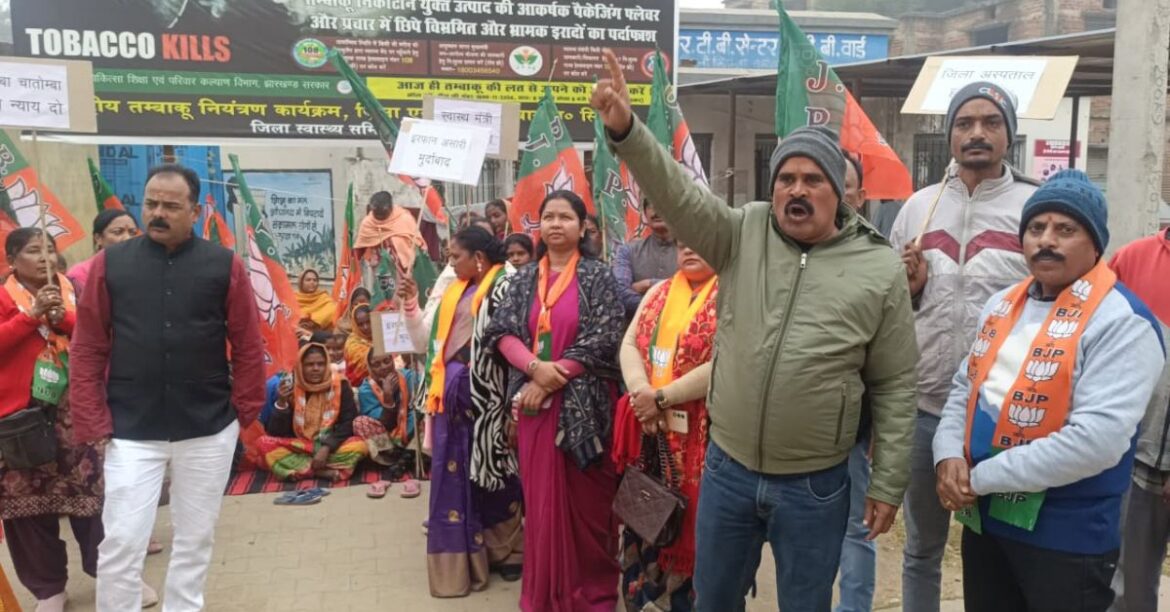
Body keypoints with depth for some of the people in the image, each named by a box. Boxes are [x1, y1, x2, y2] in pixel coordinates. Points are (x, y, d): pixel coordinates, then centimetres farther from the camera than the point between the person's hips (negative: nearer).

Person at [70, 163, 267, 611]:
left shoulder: (225, 266, -2)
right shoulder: (110, 264, 0)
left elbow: (249, 347, 1)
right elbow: (87, 350, 1)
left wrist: (244, 412, -1)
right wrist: (93, 424, -4)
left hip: (209, 431, 1)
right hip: (130, 432, 0)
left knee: (195, 539, 14)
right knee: (120, 542, 1)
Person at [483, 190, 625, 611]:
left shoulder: (598, 276, -1)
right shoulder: (524, 279, 10)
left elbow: (604, 339, -10)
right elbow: (500, 332, 2)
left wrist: (552, 379, -14)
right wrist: (535, 366, -16)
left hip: (584, 403, -3)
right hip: (535, 402, 3)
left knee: (585, 498, 3)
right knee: (542, 497, 8)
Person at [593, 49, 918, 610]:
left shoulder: (881, 270, -6)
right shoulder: (743, 234, -1)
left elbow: (894, 386, -2)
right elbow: (678, 193, -15)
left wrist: (887, 484, -2)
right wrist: (626, 130, -31)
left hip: (815, 486, -2)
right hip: (727, 469, 2)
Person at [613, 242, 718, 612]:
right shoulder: (658, 291, 14)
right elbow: (630, 343, 7)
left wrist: (662, 398, -15)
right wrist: (641, 392, -11)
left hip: (699, 432, -5)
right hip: (647, 426, 6)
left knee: (690, 520, 2)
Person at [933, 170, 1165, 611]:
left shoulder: (1121, 322, -16)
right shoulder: (1003, 304, 8)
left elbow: (1098, 440, -26)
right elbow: (965, 389, 14)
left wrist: (982, 478, -21)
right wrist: (949, 455, -6)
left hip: (1067, 536, -6)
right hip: (983, 519, 7)